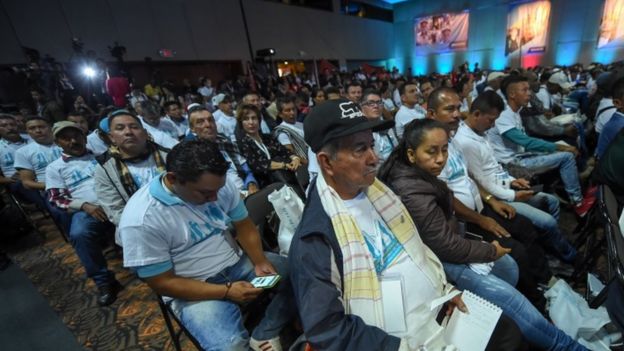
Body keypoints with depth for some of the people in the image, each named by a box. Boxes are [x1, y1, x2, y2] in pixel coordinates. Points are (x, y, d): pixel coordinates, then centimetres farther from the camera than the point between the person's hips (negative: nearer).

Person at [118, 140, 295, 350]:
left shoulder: (219, 184, -8)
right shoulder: (141, 219, -21)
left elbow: (244, 225, 2)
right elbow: (163, 283, -15)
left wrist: (260, 261, -16)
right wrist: (226, 291, -23)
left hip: (238, 263, 5)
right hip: (194, 289, -5)